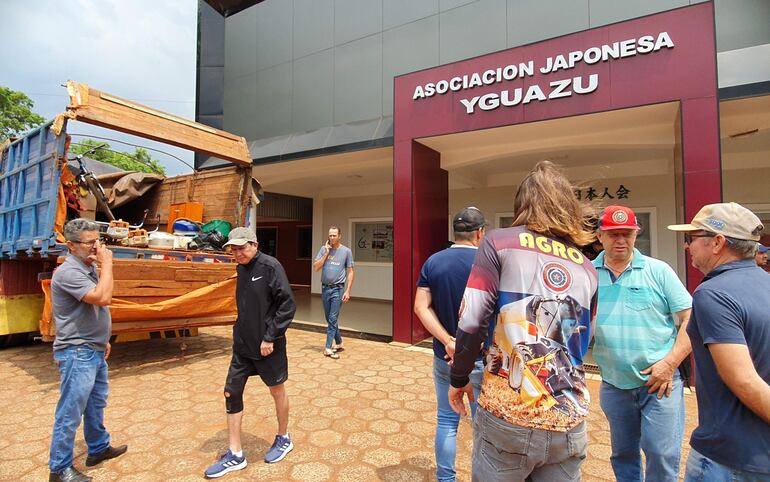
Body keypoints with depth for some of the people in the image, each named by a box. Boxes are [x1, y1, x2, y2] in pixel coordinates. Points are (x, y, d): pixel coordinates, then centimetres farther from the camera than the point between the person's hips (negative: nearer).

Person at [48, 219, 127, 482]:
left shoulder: (90, 267, 8)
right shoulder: (69, 272, -21)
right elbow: (102, 298, -34)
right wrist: (107, 264, -25)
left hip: (94, 350, 10)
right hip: (77, 354, -10)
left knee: (96, 403, 21)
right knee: (70, 413, 3)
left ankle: (98, 448, 37)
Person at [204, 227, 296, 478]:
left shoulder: (270, 266, -16)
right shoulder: (241, 269, 6)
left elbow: (288, 305, -18)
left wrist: (270, 337, -19)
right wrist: (240, 332, 10)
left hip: (267, 345, -7)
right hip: (242, 344, 7)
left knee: (277, 390, 12)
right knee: (231, 393, 9)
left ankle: (284, 440, 36)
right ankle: (235, 455, 25)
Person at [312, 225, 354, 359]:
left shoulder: (346, 251, -3)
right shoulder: (324, 249, 4)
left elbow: (350, 272, -1)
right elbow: (315, 268, -1)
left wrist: (348, 291, -8)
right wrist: (326, 253, -9)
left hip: (338, 289, -4)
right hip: (325, 288, 4)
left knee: (332, 319, -5)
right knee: (330, 319, 13)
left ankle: (328, 348, 2)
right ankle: (339, 343, 29)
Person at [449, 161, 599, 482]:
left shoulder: (500, 243, -6)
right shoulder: (587, 268, 8)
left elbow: (471, 323, -12)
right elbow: (582, 342, 18)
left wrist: (458, 379, 3)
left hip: (507, 419, -4)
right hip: (569, 426, 4)